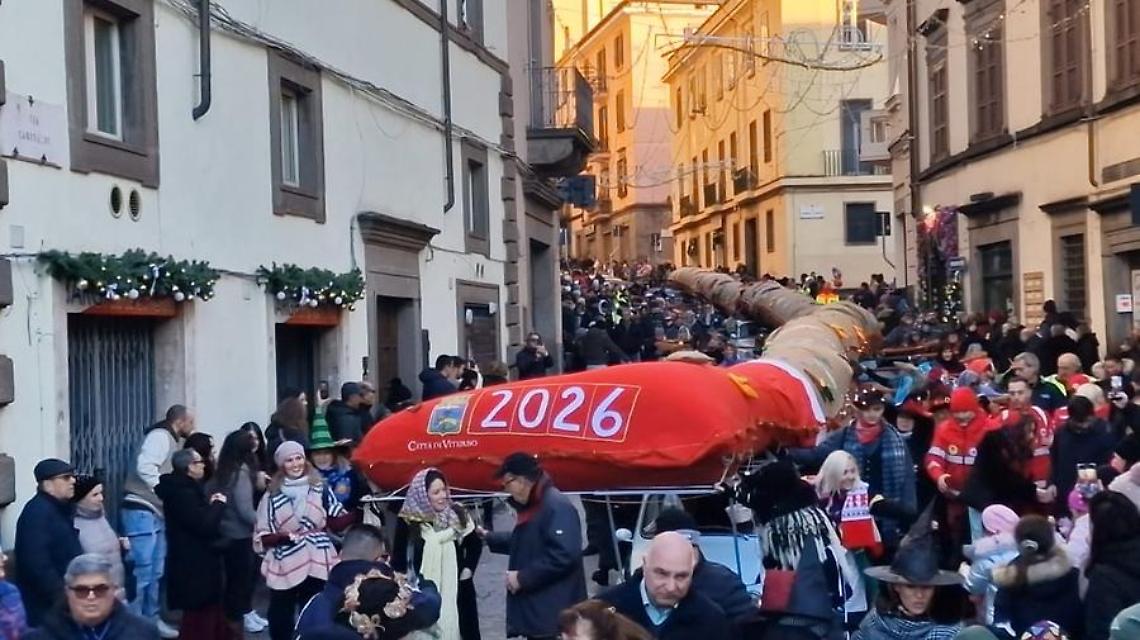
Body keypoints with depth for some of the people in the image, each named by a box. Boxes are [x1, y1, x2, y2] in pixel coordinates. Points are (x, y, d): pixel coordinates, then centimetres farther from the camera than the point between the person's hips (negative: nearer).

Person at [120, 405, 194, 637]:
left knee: (155, 571, 14)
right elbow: (144, 467, -24)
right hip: (141, 511, -10)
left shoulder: (173, 442, 19)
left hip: (156, 512, 10)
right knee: (141, 571, -8)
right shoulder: (160, 436, -10)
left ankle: (151, 619, 23)